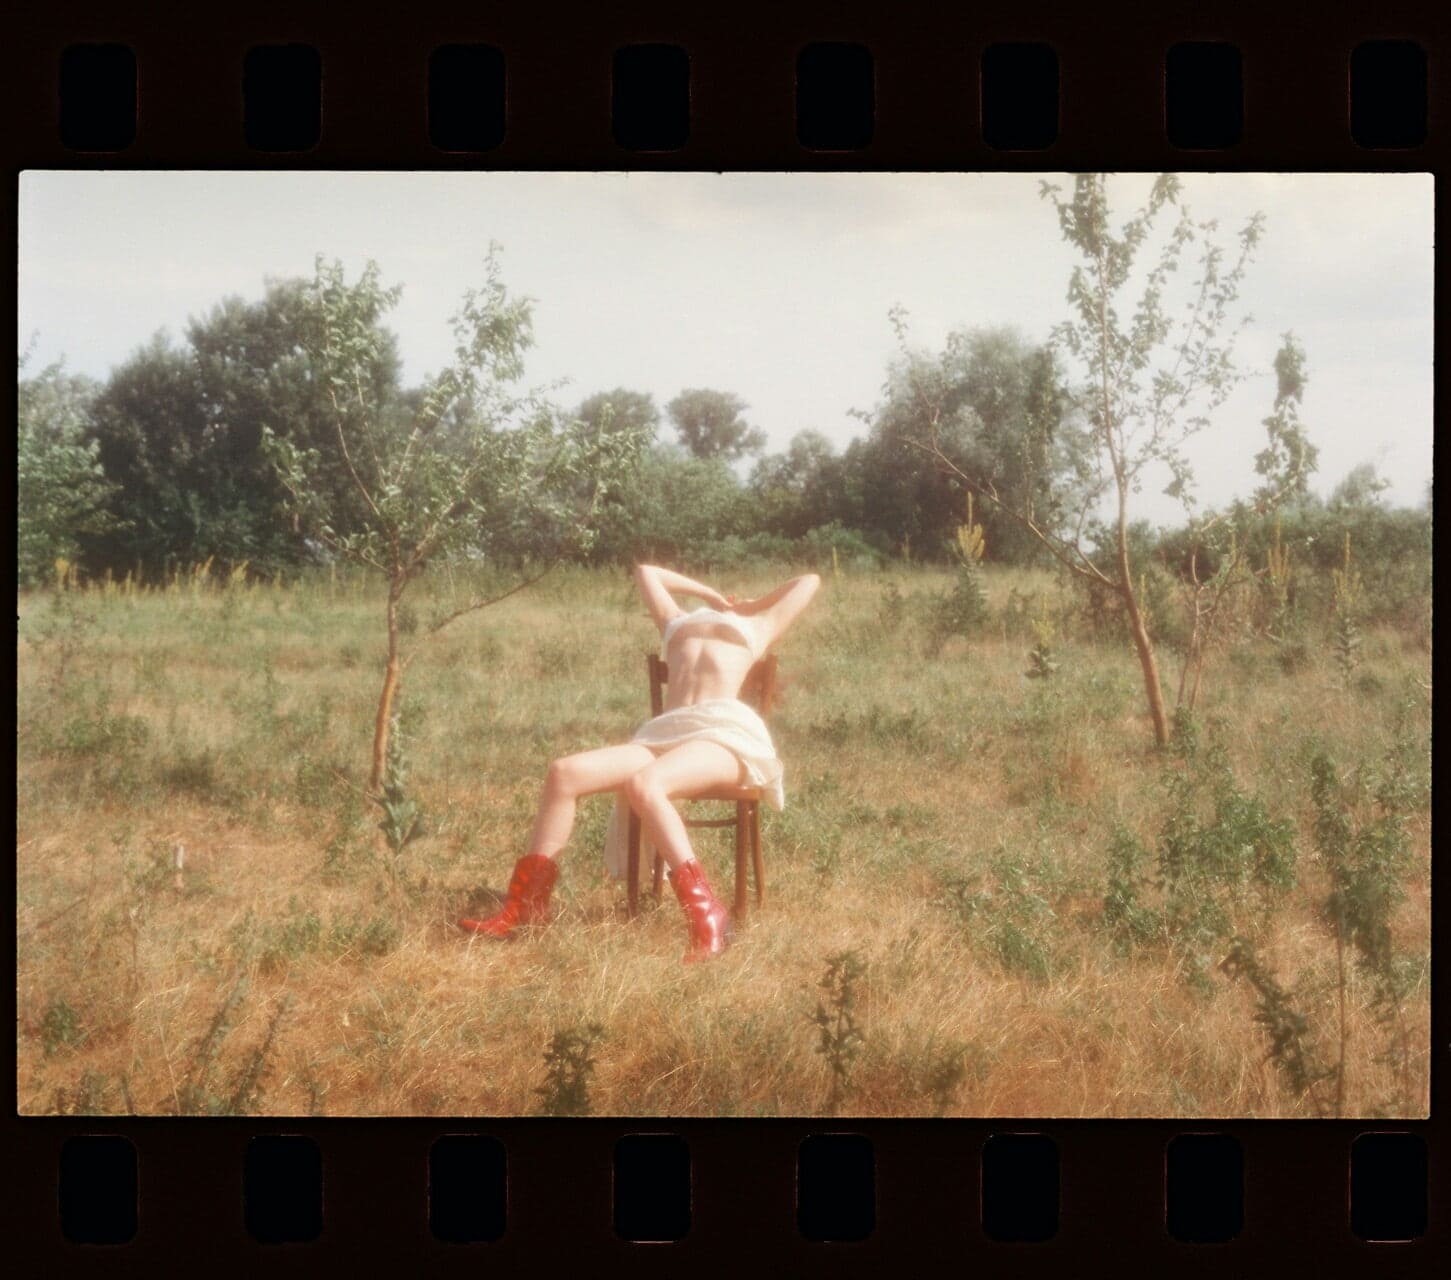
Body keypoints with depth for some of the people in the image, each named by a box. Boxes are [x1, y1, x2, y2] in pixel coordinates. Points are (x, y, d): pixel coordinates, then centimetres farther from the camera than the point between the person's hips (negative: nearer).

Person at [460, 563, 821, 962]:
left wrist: (751, 605, 44)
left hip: (728, 731, -5)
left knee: (642, 784, -36)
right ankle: (525, 903, -15)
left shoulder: (759, 625, 30)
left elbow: (810, 581, 37)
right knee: (565, 772, -20)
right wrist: (709, 593, 49)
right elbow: (646, 570, 50)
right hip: (665, 733, 5)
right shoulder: (678, 623, 39)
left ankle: (707, 917, -42)